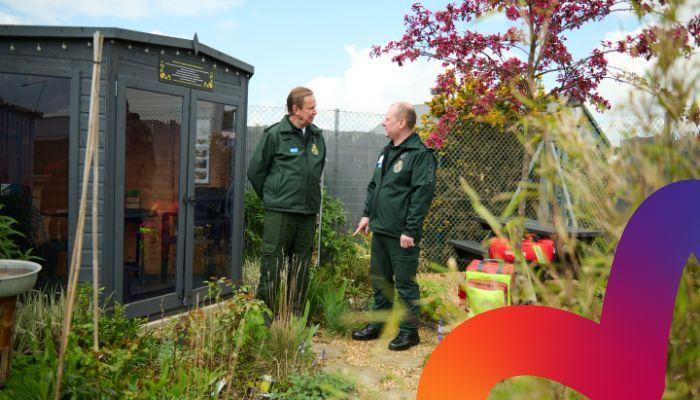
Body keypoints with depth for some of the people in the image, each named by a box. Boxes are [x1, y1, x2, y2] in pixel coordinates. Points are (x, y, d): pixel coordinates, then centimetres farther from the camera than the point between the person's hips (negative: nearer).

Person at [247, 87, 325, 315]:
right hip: (279, 213, -5)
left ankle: (296, 317, 23)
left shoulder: (317, 136, 11)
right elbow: (255, 171, 0)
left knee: (301, 269, 12)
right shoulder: (275, 134, -5)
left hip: (308, 213, 6)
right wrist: (272, 197, 6)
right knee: (271, 265, -3)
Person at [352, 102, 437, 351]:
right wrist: (368, 214, 15)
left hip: (401, 234, -8)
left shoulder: (420, 155, -12)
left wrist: (410, 231, -20)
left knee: (405, 283, 2)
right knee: (380, 279, 17)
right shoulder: (387, 151, 15)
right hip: (380, 230, 9)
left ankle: (409, 330, 16)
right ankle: (377, 324, 30)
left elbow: (422, 195, -18)